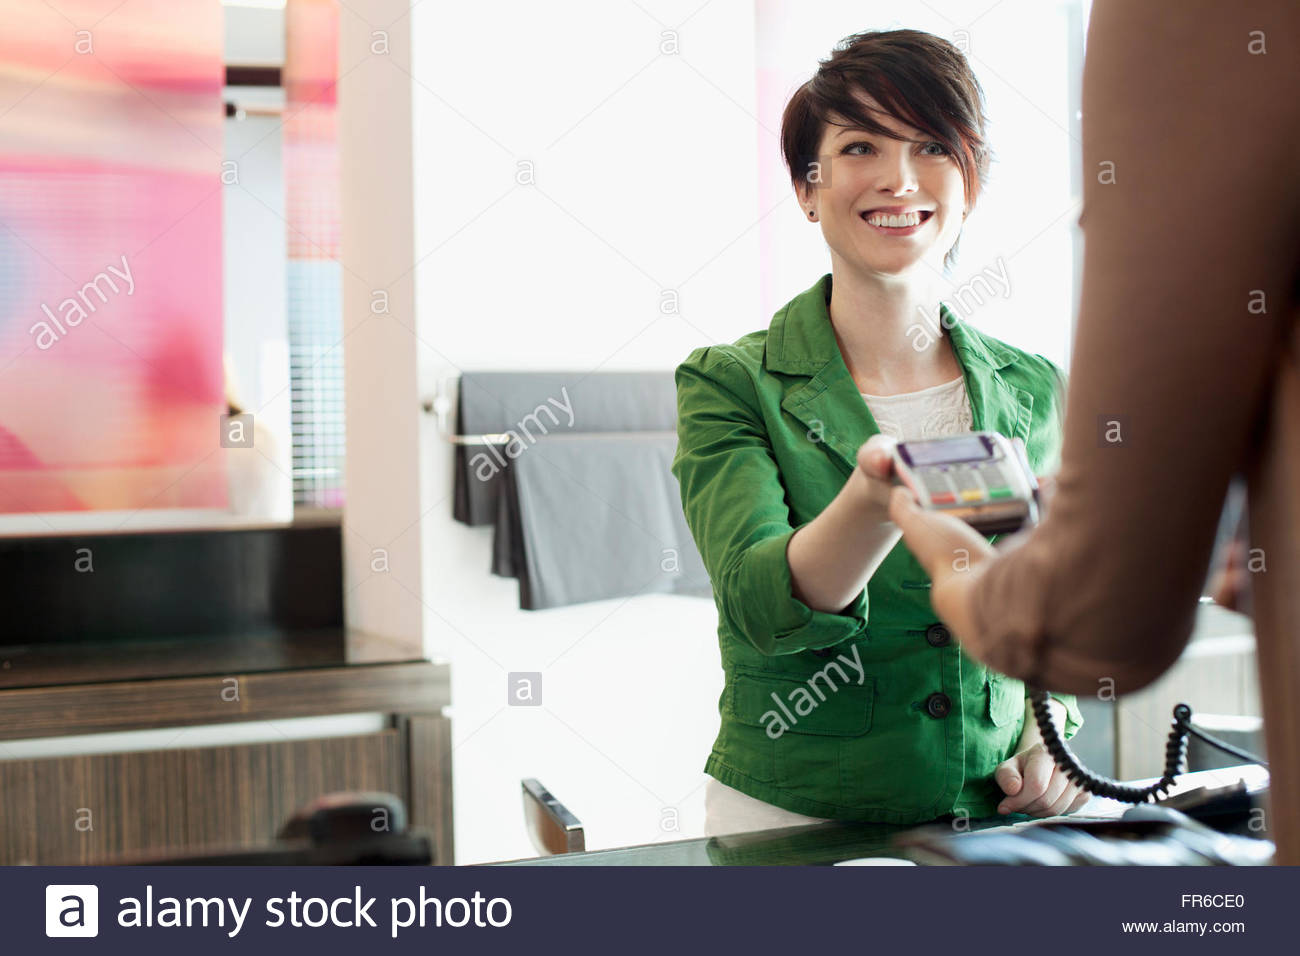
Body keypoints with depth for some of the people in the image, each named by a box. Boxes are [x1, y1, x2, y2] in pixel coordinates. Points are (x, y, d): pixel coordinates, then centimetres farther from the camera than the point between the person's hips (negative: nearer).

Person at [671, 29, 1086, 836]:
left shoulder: (1031, 389, 8)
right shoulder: (731, 384, -3)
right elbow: (757, 603, -19)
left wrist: (1052, 731, 2)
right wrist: (876, 501, -37)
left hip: (995, 823, 4)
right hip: (791, 829, -3)